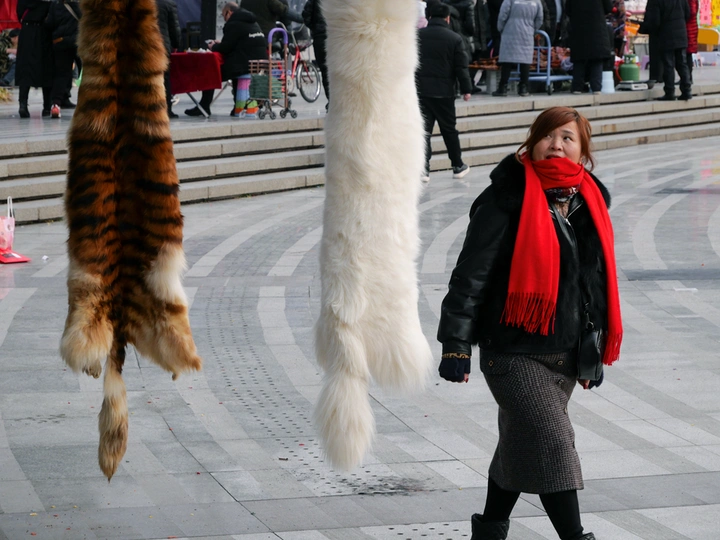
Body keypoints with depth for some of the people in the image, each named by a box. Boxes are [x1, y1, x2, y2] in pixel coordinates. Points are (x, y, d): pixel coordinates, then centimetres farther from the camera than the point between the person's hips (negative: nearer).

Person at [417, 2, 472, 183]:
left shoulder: (417, 36, 2)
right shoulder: (455, 39, -5)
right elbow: (461, 67, -4)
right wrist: (466, 89, 5)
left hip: (420, 90, 1)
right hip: (444, 91, -1)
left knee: (423, 129, 1)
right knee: (449, 129, 11)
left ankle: (423, 168, -9)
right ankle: (458, 166, 22)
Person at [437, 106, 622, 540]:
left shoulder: (591, 202, 8)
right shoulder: (507, 199, -12)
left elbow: (600, 278, 20)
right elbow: (471, 273, -12)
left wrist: (599, 349, 22)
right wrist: (456, 343, -15)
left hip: (566, 353, 7)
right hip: (513, 349, -7)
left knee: (521, 443, 17)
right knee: (551, 440, -13)